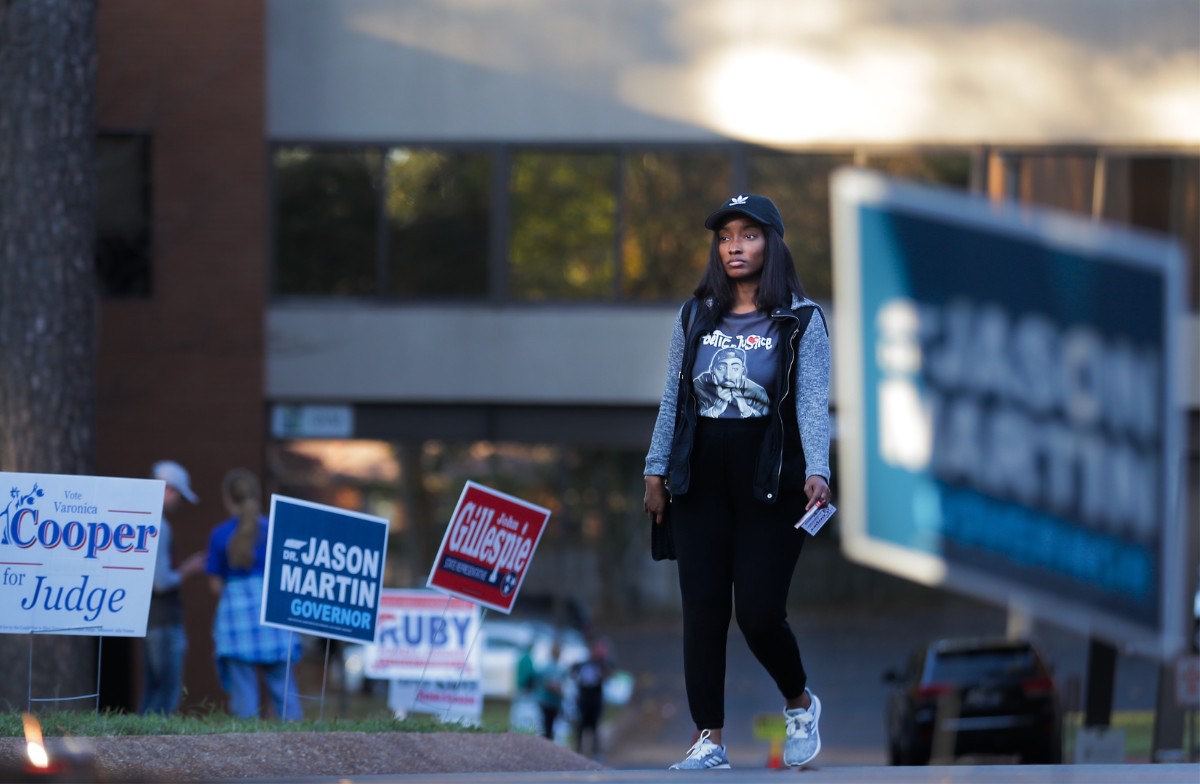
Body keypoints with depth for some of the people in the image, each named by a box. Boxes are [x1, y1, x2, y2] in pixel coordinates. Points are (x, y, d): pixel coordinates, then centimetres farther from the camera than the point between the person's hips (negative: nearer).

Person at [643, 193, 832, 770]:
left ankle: (800, 704, 21)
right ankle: (708, 740, 4)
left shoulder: (801, 321, -2)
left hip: (770, 480, -4)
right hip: (701, 478, 4)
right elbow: (673, 399, 12)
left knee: (758, 611, -8)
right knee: (702, 609, -2)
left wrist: (816, 471, -25)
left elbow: (812, 403, -12)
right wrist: (655, 470, 7)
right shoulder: (695, 317, 9)